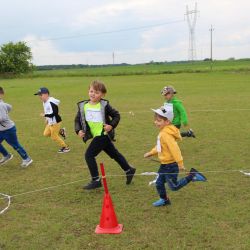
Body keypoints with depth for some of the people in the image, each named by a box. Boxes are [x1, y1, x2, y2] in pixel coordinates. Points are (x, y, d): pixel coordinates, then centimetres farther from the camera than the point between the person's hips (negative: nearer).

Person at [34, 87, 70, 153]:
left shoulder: (50, 103, -27)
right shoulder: (44, 102, 5)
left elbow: (54, 113, -32)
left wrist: (44, 115, -23)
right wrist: (47, 118, 12)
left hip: (55, 122, -10)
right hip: (50, 122, 10)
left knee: (54, 137, 1)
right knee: (46, 134, 16)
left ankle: (65, 147, 17)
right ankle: (61, 131, 24)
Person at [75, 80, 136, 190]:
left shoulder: (104, 105, -11)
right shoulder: (83, 106, 2)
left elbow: (116, 115, -2)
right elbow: (77, 119, 8)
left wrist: (111, 125, -16)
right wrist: (78, 130, -8)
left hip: (103, 135, -6)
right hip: (96, 136, 6)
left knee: (89, 155, -12)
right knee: (114, 154, 20)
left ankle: (96, 181, 1)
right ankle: (129, 170, 39)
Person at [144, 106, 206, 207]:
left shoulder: (165, 134, -26)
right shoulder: (164, 132, 6)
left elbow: (174, 148, -32)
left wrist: (180, 162, -32)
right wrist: (151, 153, 21)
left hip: (171, 165, -9)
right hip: (164, 164, 9)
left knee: (174, 186, 4)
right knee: (159, 183, 16)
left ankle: (192, 175, 9)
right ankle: (164, 199, 33)